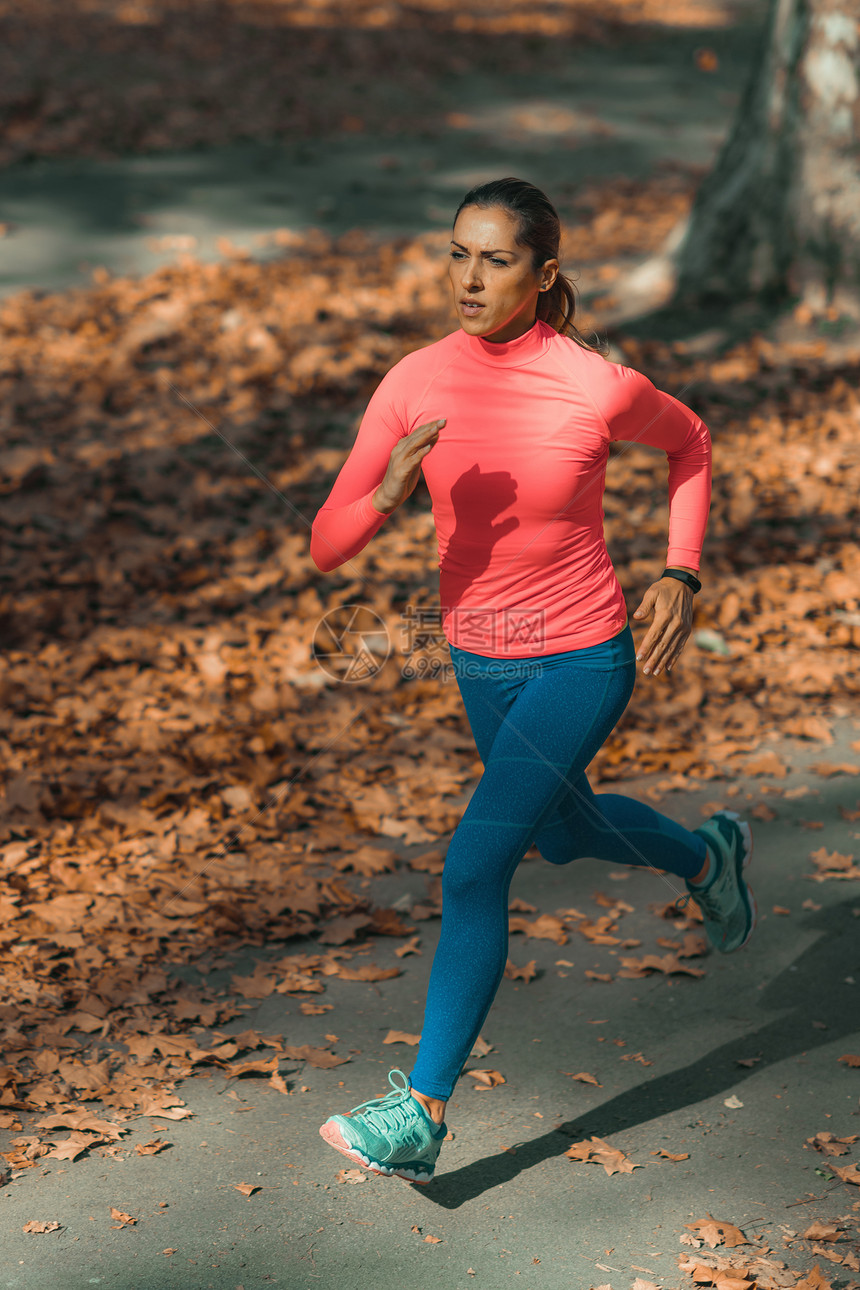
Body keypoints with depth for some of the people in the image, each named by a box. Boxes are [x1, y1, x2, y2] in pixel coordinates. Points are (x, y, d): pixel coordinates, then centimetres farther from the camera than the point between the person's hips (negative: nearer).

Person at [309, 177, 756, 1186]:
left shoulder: (600, 388, -19)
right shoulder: (414, 383, -12)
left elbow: (689, 442, 4)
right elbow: (327, 549, -13)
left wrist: (681, 576, -5)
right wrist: (389, 492, -34)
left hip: (585, 660, -5)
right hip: (481, 662, 5)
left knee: (474, 865, -17)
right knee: (566, 833, 27)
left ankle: (421, 1114, -9)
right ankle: (706, 855, 59)